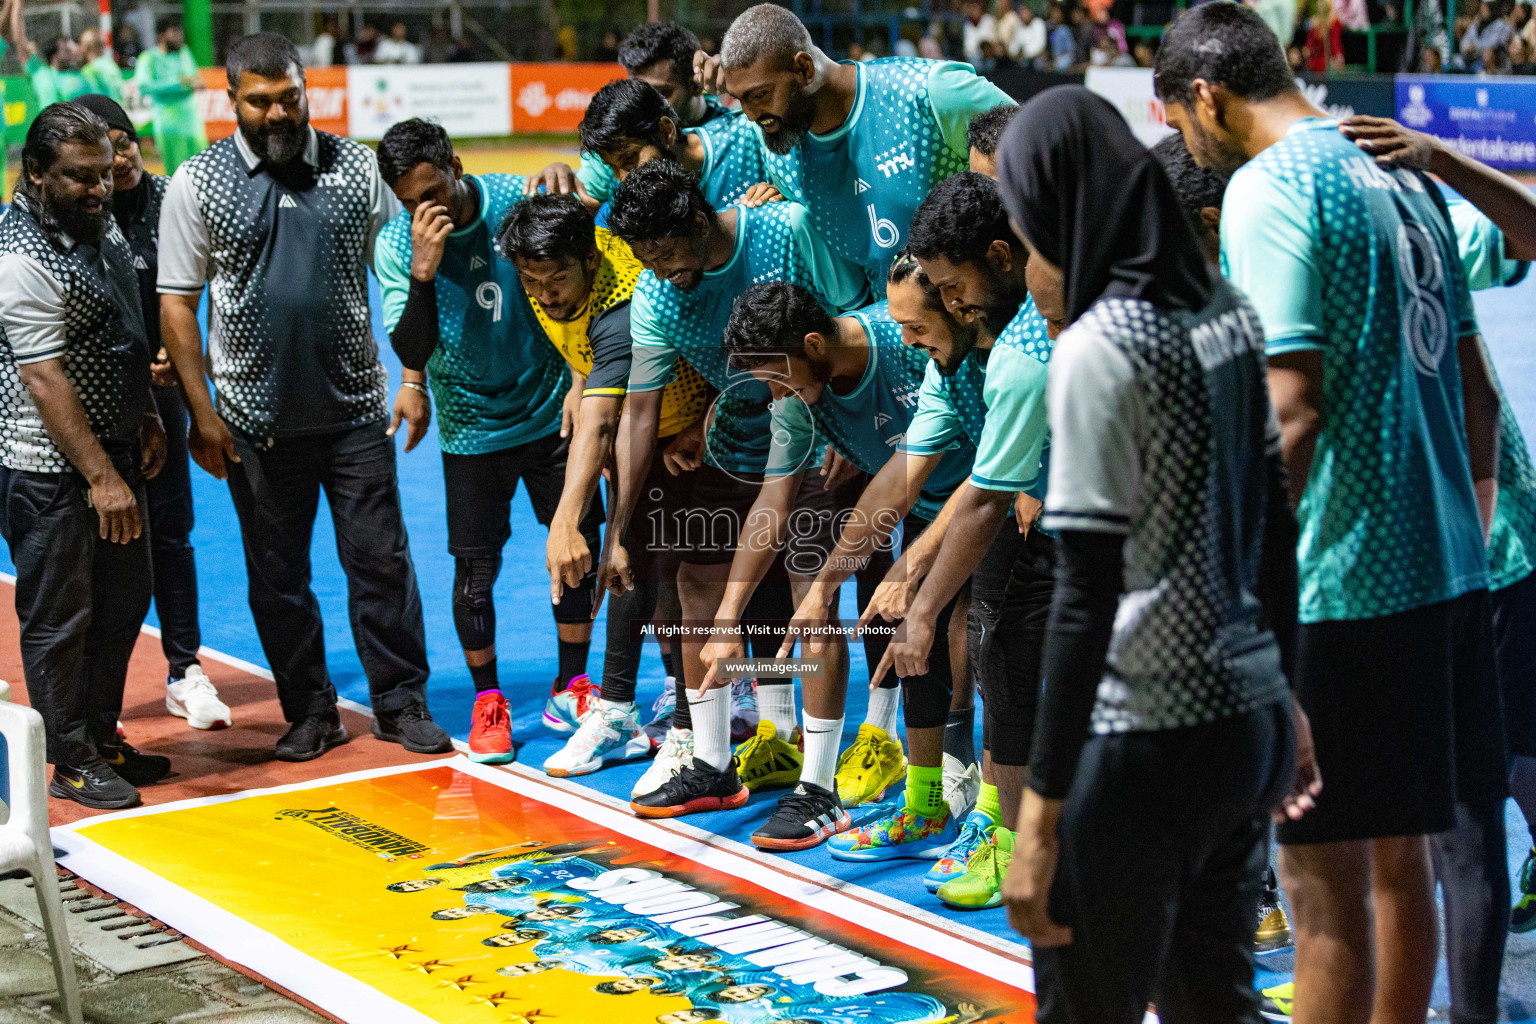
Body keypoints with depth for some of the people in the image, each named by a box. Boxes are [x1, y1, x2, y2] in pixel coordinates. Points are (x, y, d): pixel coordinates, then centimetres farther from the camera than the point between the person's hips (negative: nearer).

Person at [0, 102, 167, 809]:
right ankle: (72, 763, 14)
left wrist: (146, 420, 17)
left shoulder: (100, 223, 7)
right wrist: (100, 477, -23)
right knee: (60, 617, 2)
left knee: (124, 601, 17)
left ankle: (102, 737, 31)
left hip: (112, 451, 9)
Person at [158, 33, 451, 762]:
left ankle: (401, 703, 15)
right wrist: (200, 413, -6)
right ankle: (310, 712, 21)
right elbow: (177, 304, -1)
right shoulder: (198, 183, -1)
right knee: (277, 572, 8)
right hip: (257, 419, 0)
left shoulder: (355, 167, 2)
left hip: (355, 407, 0)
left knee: (381, 559, 3)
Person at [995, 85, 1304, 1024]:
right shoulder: (1230, 313, 6)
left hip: (1146, 744, -8)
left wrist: (1041, 817, -17)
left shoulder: (1100, 349, -17)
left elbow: (1087, 598, -20)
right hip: (1250, 721, 8)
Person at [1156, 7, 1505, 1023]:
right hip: (1445, 567, 9)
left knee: (1326, 889, 0)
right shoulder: (1403, 175, 14)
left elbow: (1294, 409, -21)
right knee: (1400, 860, 19)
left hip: (1340, 584, -9)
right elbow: (1477, 385, 18)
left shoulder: (1268, 186, -12)